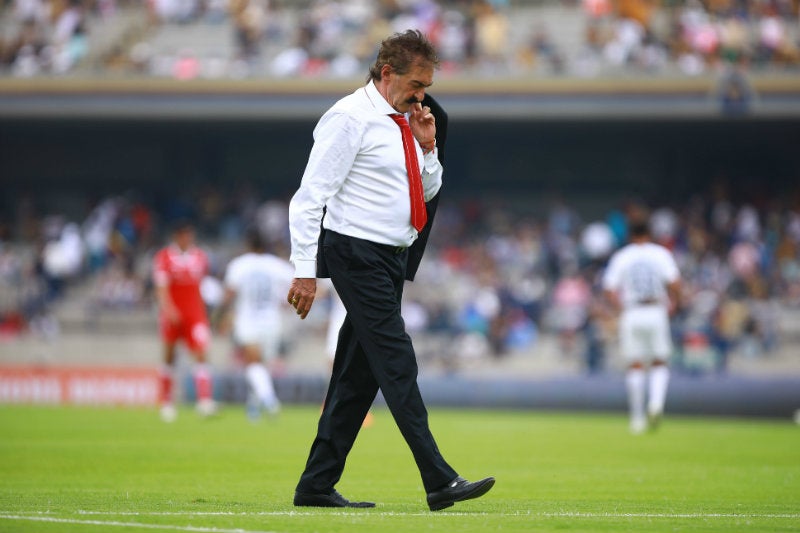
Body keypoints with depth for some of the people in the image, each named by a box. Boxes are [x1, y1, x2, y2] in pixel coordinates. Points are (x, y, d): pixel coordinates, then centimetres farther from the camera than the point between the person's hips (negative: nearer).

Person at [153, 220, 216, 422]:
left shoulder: (200, 257, 8)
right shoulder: (164, 257, -3)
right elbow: (162, 286, -13)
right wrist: (168, 309, -28)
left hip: (196, 315, 2)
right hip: (172, 314, -2)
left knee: (201, 354, -14)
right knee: (170, 357, 8)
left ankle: (205, 401, -21)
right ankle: (167, 402, 20)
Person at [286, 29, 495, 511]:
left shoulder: (403, 123, 14)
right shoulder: (351, 118, -11)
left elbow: (428, 190, 26)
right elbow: (311, 196, -14)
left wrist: (427, 146, 6)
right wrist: (305, 270, -18)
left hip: (390, 259, 9)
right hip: (357, 255, -9)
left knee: (360, 374, 8)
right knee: (397, 364, -12)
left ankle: (317, 485, 12)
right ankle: (440, 481, -17)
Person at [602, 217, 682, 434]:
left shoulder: (620, 257, 5)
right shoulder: (661, 254, 2)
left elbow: (609, 288, 0)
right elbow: (674, 282, -8)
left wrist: (622, 308, 10)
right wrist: (674, 304, 6)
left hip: (631, 316, 1)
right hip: (656, 313, -1)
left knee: (635, 366, 6)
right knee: (660, 363, 9)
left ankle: (637, 417, 4)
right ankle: (656, 402, -17)